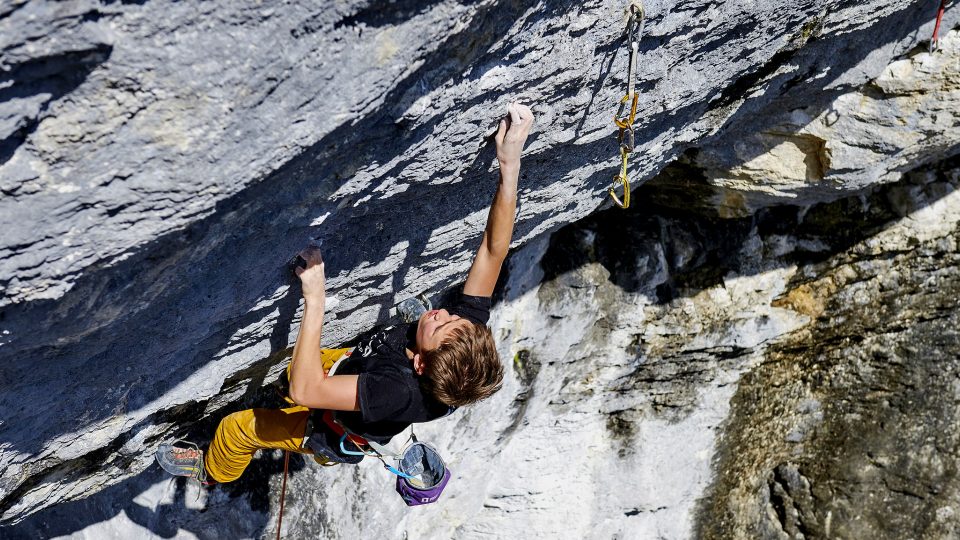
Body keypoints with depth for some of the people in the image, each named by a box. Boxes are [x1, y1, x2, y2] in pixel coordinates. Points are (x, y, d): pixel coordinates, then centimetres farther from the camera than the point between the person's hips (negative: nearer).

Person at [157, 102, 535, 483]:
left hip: (332, 428, -5)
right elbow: (495, 250, -35)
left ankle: (213, 471, 49)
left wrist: (315, 300, -55)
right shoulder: (470, 330, -36)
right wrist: (510, 164, -46)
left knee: (235, 428, 17)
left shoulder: (399, 393, -51)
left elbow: (304, 389, -52)